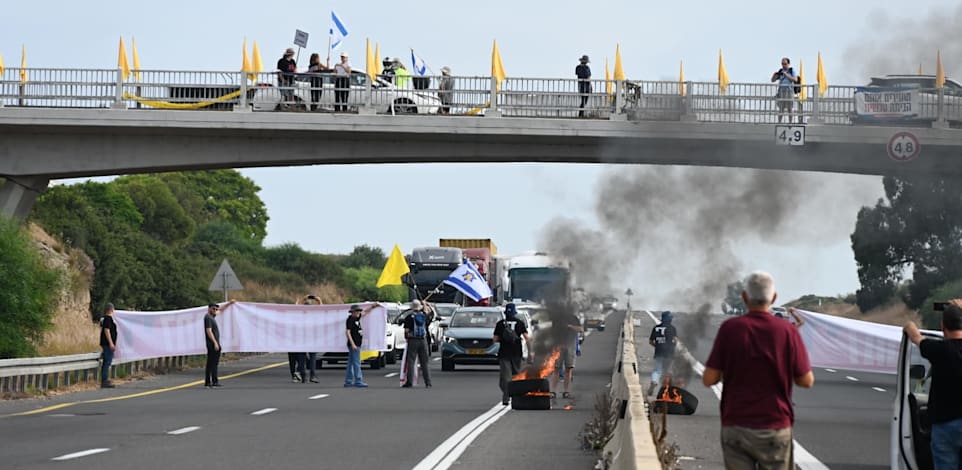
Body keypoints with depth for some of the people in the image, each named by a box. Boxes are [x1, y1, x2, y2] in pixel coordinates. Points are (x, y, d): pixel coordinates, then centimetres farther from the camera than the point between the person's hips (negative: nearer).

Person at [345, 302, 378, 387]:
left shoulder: (356, 318, 13)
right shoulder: (350, 320, -12)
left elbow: (365, 311, 28)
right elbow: (347, 332, -18)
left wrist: (372, 306, 24)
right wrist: (352, 344, -22)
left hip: (357, 345, 10)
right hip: (354, 345, -10)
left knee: (351, 363, 11)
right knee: (356, 363, -10)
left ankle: (348, 381, 13)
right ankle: (358, 381, -12)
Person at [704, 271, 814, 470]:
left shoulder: (730, 328, -6)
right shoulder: (787, 331, -6)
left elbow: (709, 379, -5)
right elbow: (807, 380, -1)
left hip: (735, 426, 0)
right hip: (776, 428, 0)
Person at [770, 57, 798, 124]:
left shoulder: (792, 71, 2)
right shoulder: (780, 71, 11)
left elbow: (795, 80, -12)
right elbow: (773, 80, 10)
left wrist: (787, 75, -19)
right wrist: (774, 75, -11)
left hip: (789, 91, -2)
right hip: (781, 92, 2)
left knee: (789, 108, -3)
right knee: (780, 108, -5)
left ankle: (790, 123, 0)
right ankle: (779, 122, -5)